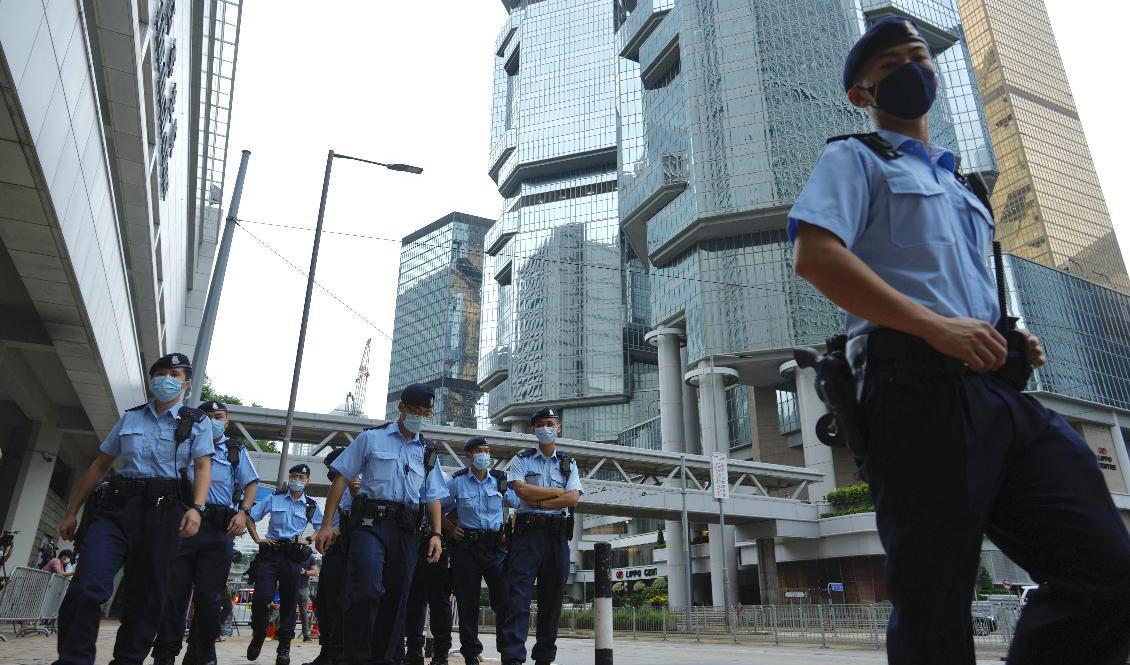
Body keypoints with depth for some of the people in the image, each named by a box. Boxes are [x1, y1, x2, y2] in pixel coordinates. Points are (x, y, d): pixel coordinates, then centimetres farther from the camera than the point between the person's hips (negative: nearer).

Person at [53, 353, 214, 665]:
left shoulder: (197, 421, 9)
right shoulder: (130, 418, 16)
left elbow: (203, 467, -1)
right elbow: (100, 465, 20)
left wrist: (196, 508, -17)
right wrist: (72, 511, 17)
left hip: (162, 510, -1)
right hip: (115, 505, 1)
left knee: (147, 594, 2)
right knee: (88, 586, -15)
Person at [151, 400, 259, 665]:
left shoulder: (236, 451, 17)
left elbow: (251, 484, 10)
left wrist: (243, 513, -5)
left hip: (219, 528, 0)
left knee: (209, 595, 1)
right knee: (175, 590, -3)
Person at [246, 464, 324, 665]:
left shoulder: (311, 505, 7)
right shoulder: (274, 498, 5)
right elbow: (250, 516, 8)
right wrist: (257, 538, -1)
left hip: (293, 556, 1)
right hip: (271, 552, -1)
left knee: (288, 602, 5)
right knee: (261, 597, -12)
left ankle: (284, 648, 16)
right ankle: (258, 636, 15)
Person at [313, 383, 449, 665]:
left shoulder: (427, 452, 18)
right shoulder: (371, 438, 7)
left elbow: (433, 497, 17)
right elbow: (341, 479, 4)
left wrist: (436, 534, 3)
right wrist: (327, 524, -2)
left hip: (406, 530, 4)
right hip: (370, 522, -4)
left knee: (395, 599, 6)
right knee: (367, 591, -20)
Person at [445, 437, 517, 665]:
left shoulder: (501, 480, 6)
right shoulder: (457, 481, 2)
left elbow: (520, 506, 15)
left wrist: (510, 531, 5)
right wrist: (450, 529, 2)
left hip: (496, 546, 1)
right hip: (466, 546, -1)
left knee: (504, 600, -4)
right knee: (467, 603, 4)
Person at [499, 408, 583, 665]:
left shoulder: (569, 463, 14)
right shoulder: (522, 460, 8)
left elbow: (573, 499, -1)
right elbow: (522, 490, -10)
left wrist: (537, 501, -7)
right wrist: (557, 491, -4)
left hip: (558, 535, 3)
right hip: (528, 531, -3)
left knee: (552, 596, 6)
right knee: (519, 593, -12)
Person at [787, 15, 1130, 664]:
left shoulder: (957, 182, 32)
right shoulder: (854, 159, 9)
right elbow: (816, 255, -11)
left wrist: (1013, 338, 12)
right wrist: (934, 325, -18)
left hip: (999, 390, 8)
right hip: (921, 389, -7)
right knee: (935, 609, -4)